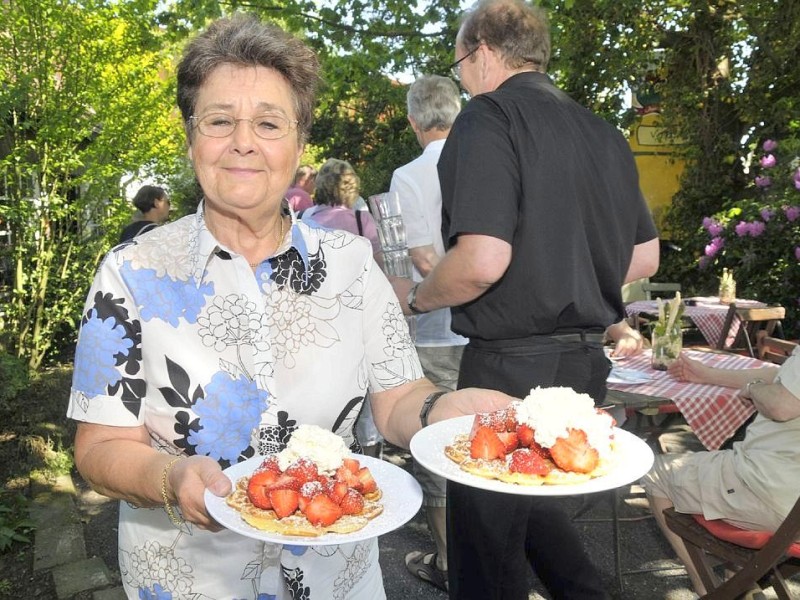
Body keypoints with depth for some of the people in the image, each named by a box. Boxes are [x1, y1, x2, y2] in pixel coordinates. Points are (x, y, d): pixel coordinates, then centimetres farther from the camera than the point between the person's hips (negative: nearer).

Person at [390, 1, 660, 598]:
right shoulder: (603, 132, 11)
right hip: (587, 358, 8)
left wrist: (415, 297, -6)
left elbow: (482, 260, -25)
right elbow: (645, 258, 14)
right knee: (525, 501, 27)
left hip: (512, 363, -8)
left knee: (486, 532, 8)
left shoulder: (488, 119, -12)